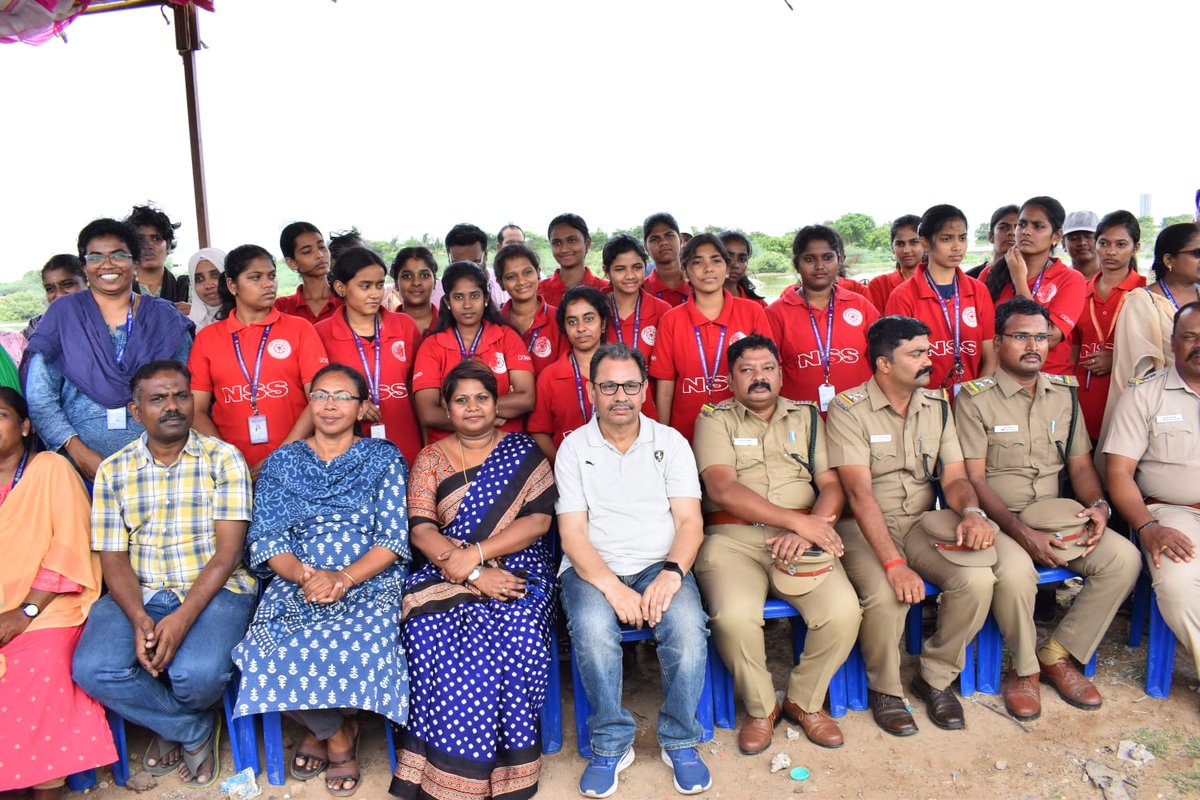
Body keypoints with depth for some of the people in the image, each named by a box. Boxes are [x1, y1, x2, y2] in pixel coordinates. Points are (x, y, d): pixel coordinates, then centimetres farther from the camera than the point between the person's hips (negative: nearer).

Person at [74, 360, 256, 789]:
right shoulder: (113, 471, 9)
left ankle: (169, 730, 12)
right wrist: (140, 620, -16)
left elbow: (228, 550, -8)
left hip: (214, 590, -3)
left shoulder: (223, 458, -1)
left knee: (197, 673, -30)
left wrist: (183, 618, -20)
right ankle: (195, 729, 3)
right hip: (138, 595, 3)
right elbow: (113, 557, 3)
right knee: (93, 669, -25)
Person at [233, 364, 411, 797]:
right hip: (296, 583, 2)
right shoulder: (281, 462, 12)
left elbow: (393, 539, -3)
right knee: (275, 648, -27)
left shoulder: (384, 458, 5)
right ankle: (338, 732, 3)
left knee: (360, 645, -31)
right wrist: (304, 575, -17)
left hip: (369, 584, -2)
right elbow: (266, 537, 3)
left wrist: (343, 579, -19)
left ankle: (321, 730, 5)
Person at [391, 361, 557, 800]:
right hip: (446, 577, 1)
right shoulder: (431, 459, 11)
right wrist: (474, 575, -15)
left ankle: (505, 763, -13)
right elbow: (421, 529, -1)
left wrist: (474, 555, -14)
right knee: (433, 635, -29)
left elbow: (539, 519, -3)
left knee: (512, 631, -31)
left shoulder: (523, 452, 8)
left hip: (518, 571, -1)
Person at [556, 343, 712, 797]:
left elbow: (689, 521, 1)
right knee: (592, 627, -33)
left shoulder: (670, 442, 7)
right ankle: (611, 744, -9)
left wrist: (671, 573, -19)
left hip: (659, 566, 1)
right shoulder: (574, 448, 4)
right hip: (593, 568, -1)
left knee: (687, 624, -29)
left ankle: (680, 742, -5)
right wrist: (613, 587, -19)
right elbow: (572, 534, -3)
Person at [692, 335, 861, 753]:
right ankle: (760, 708, 1)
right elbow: (722, 489, -8)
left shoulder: (807, 416, 18)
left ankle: (805, 700, 7)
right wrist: (796, 520, -17)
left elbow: (832, 485, 8)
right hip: (732, 536, -2)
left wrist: (807, 531, -13)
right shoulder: (715, 419, 7)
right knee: (734, 616, -30)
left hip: (800, 540, 3)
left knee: (844, 611, -23)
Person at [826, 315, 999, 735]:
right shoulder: (849, 409, -12)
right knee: (885, 595, -32)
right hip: (865, 527, -5)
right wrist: (894, 563, -30)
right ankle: (884, 689, 0)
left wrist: (972, 511, -22)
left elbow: (954, 477, 4)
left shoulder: (937, 405, 7)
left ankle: (935, 678, 4)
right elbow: (860, 493, -21)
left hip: (922, 522, 5)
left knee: (978, 579, -22)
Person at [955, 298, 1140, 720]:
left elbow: (1080, 464, 14)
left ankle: (1058, 655, -1)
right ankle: (1025, 667, -3)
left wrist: (1098, 504, -7)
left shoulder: (1064, 392, 12)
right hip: (998, 520, -5)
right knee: (1014, 572, -34)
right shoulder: (975, 398, -5)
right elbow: (974, 478, -10)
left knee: (1124, 558, -18)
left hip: (1056, 517, 5)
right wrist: (1018, 529, -21)